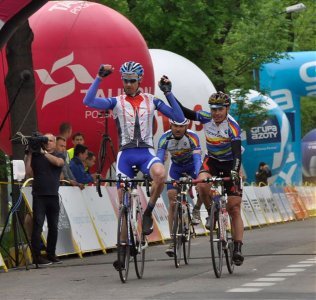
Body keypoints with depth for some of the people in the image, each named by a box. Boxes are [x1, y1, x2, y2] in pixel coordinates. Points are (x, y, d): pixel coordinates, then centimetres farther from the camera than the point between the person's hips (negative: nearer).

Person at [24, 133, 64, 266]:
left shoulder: (59, 155, 11)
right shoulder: (35, 155, 8)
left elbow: (58, 162, -12)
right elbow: (28, 173, 0)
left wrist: (44, 152, -13)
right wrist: (29, 154, -2)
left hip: (53, 195, 2)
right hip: (39, 195, -2)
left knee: (53, 226, 7)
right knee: (38, 225, -10)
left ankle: (51, 254, 18)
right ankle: (36, 256, -11)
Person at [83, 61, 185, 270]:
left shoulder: (151, 101, 8)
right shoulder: (117, 102, 6)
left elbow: (179, 117, 3)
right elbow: (88, 101, -10)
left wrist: (169, 92, -2)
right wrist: (100, 77, -11)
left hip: (146, 152, -1)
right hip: (126, 154, 1)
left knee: (161, 174, -36)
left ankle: (148, 213, -13)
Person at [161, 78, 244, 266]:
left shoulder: (233, 126, -25)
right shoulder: (206, 118, -13)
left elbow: (237, 153, -34)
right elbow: (182, 111, -9)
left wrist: (235, 172, -51)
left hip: (229, 164, -3)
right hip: (211, 160, 3)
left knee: (234, 209, -8)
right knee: (202, 184, -33)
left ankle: (238, 248, -9)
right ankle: (211, 213, -5)